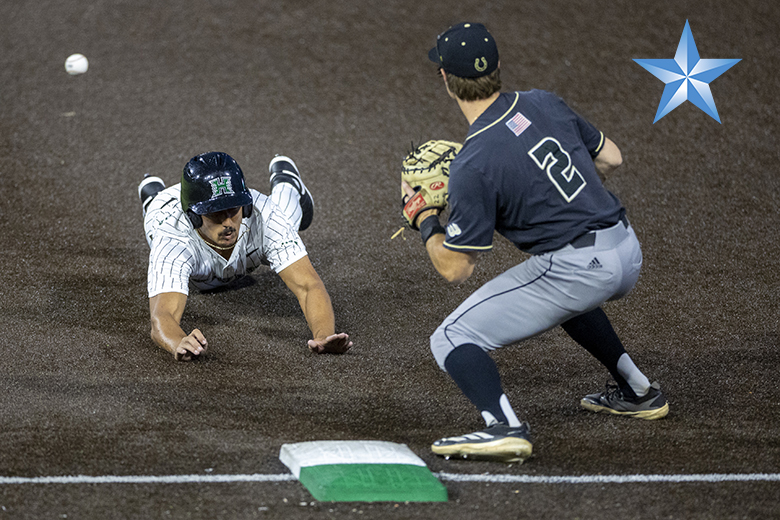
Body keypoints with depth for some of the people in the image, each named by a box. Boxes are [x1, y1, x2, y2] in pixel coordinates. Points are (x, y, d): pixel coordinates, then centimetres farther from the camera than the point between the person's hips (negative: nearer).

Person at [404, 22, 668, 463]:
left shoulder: (473, 165, -14)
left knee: (453, 340, -1)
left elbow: (455, 269, -9)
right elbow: (611, 158, 19)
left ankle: (504, 427, -25)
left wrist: (424, 217, 8)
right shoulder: (545, 103, 5)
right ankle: (637, 391, 44)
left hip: (578, 269, -8)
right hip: (629, 251, 8)